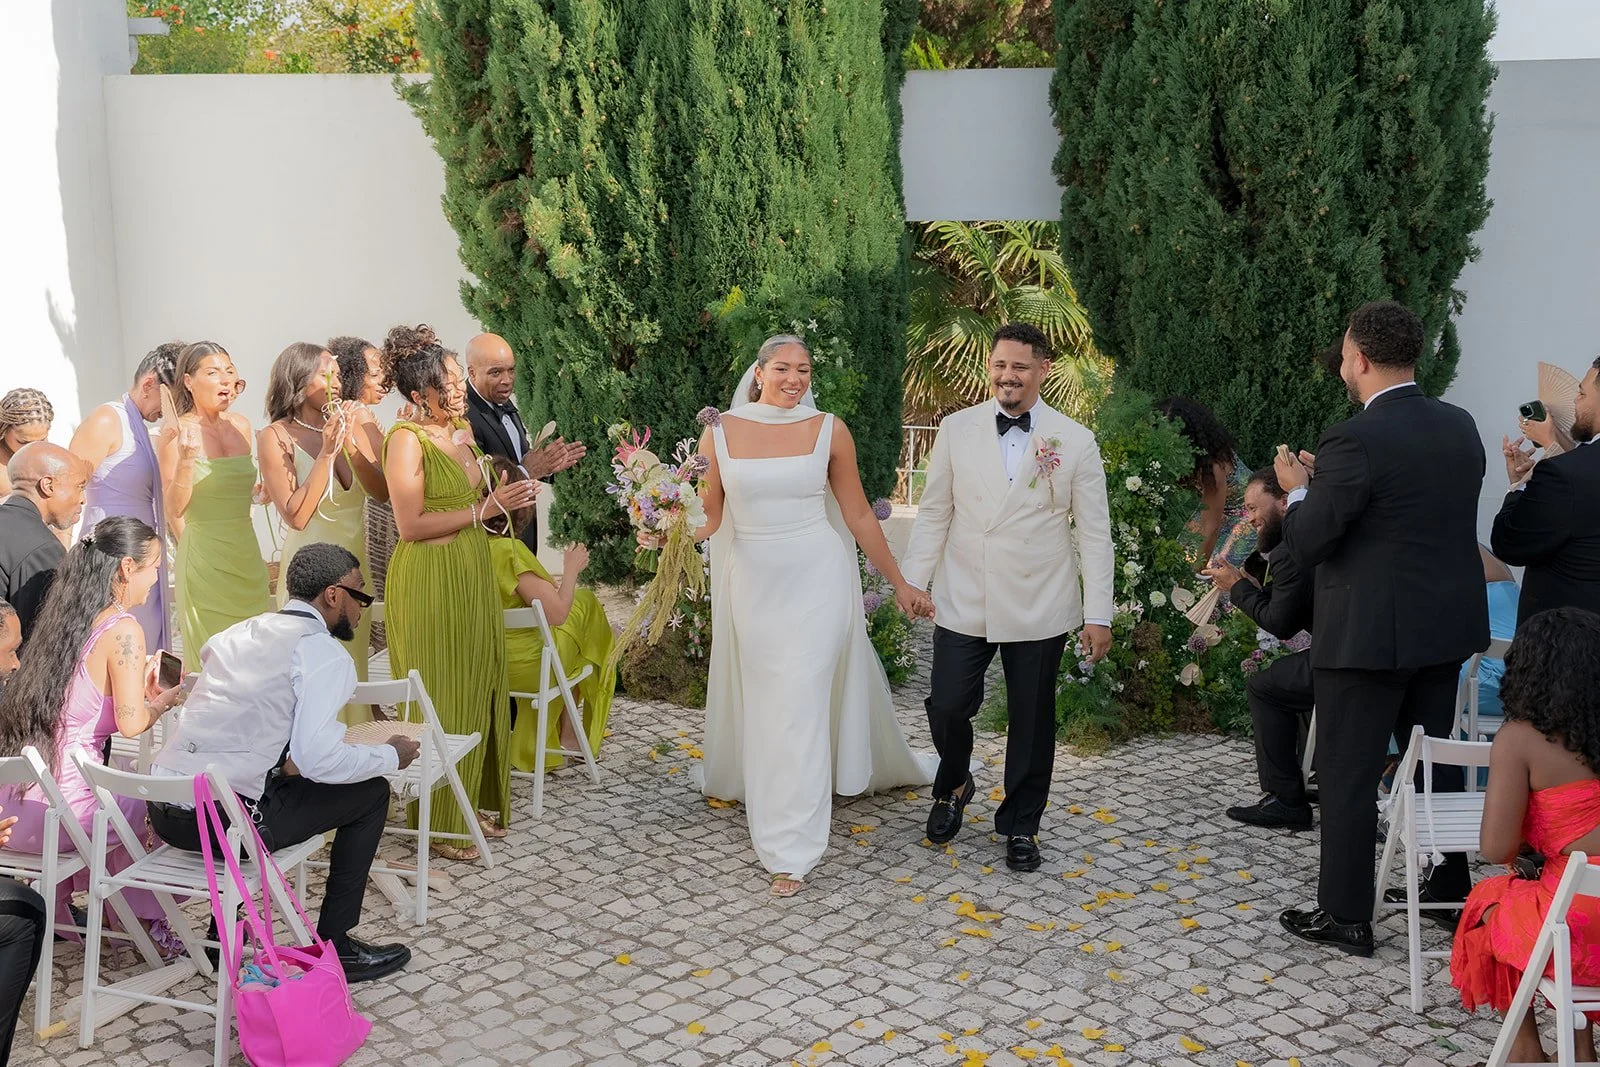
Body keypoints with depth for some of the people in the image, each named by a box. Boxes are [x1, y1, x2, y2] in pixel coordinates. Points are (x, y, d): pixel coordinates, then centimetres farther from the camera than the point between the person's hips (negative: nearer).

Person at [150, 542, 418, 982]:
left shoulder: (240, 631, 17)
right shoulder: (324, 653, -7)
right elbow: (316, 758, -16)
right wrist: (391, 756, -1)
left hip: (163, 812, 8)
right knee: (370, 793, 8)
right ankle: (333, 947, 12)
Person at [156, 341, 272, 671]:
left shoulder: (241, 425, 8)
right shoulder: (178, 433, -9)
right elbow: (174, 510, -12)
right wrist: (185, 458, -23)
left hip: (246, 553, 5)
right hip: (203, 557, -5)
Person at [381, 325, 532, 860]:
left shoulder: (463, 429, 10)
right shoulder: (407, 439, -14)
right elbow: (411, 524, -20)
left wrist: (519, 482, 6)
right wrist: (482, 512, -18)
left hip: (472, 575, 8)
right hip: (429, 581, -8)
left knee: (479, 689, 13)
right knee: (441, 698, 0)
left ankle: (476, 802, 25)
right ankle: (440, 823, 11)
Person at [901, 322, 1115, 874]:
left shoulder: (1076, 442, -3)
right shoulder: (957, 429, 1)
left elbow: (1094, 533, -1)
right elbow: (934, 513, 6)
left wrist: (1098, 614, -5)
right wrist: (913, 583, 1)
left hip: (1040, 609, -1)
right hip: (963, 603, 1)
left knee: (1032, 721, 9)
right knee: (947, 707, -1)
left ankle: (1021, 825, 28)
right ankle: (953, 786, 31)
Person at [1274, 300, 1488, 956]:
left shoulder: (1357, 441, -20)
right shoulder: (1460, 428, 4)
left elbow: (1305, 546, -18)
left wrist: (1297, 492, 2)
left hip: (1367, 634, -8)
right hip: (1446, 628, 8)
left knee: (1348, 775, 3)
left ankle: (1345, 917, 10)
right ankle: (1451, 890, 33)